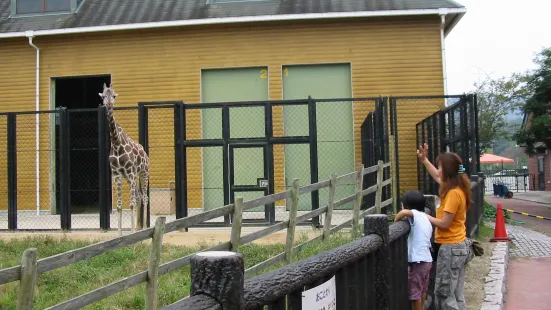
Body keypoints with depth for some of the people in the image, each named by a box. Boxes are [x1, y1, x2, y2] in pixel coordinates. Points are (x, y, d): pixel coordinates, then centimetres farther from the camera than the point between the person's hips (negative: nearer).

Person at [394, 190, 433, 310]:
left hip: (418, 261, -9)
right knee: (422, 290, 21)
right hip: (427, 260, 9)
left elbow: (404, 212, -35)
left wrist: (395, 220, -16)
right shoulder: (425, 217, 13)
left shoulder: (416, 215, -13)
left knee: (415, 292, 2)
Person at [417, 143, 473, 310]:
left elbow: (444, 224, -21)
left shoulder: (453, 193, -21)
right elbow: (438, 177, 28)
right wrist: (424, 160, 28)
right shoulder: (457, 188, 8)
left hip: (451, 248, -10)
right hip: (459, 246, 10)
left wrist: (425, 217, -8)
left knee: (443, 294, -3)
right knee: (456, 295, 13)